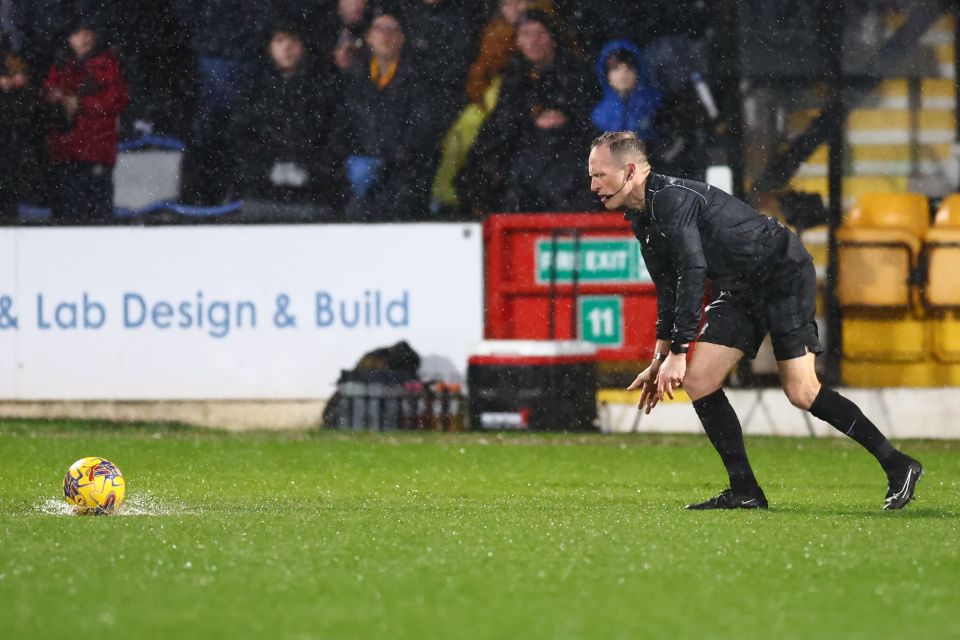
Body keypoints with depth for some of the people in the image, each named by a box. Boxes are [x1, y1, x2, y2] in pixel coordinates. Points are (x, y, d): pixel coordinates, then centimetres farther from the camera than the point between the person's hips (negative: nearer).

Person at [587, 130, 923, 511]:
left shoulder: (673, 199, -23)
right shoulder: (643, 218, 9)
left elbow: (693, 274, -29)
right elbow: (669, 292, 19)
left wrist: (677, 353, -28)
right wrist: (659, 362, 19)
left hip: (783, 275, -9)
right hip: (739, 290, 9)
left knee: (801, 392, -14)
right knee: (697, 381, -4)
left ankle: (898, 467, -3)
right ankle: (745, 492, 2)